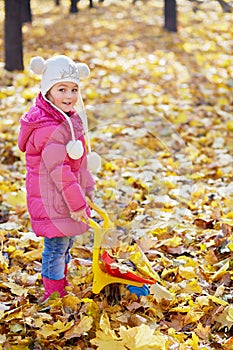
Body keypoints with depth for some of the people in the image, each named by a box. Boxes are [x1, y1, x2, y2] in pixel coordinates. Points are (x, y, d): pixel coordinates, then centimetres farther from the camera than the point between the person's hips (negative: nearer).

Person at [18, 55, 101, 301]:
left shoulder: (71, 119, 7)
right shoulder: (49, 129, -26)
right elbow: (59, 171, -25)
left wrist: (87, 189, 21)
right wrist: (77, 203, -19)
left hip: (68, 195, 10)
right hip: (51, 198, -10)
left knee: (66, 243, 20)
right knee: (56, 246, 0)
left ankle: (62, 290, 36)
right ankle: (54, 296, 14)